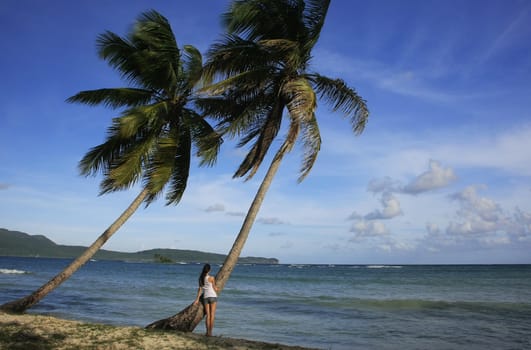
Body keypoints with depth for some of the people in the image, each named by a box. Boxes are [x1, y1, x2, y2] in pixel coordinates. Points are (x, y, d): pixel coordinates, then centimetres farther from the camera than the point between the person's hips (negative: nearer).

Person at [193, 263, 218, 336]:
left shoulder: (201, 278, 4)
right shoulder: (211, 278, -10)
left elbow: (200, 289, 6)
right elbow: (215, 288, -3)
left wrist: (197, 299, 10)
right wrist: (217, 289, 20)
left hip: (205, 297, 4)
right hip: (213, 296, -4)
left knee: (208, 315, 8)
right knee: (212, 314, 1)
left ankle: (208, 332, 6)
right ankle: (210, 332, 0)